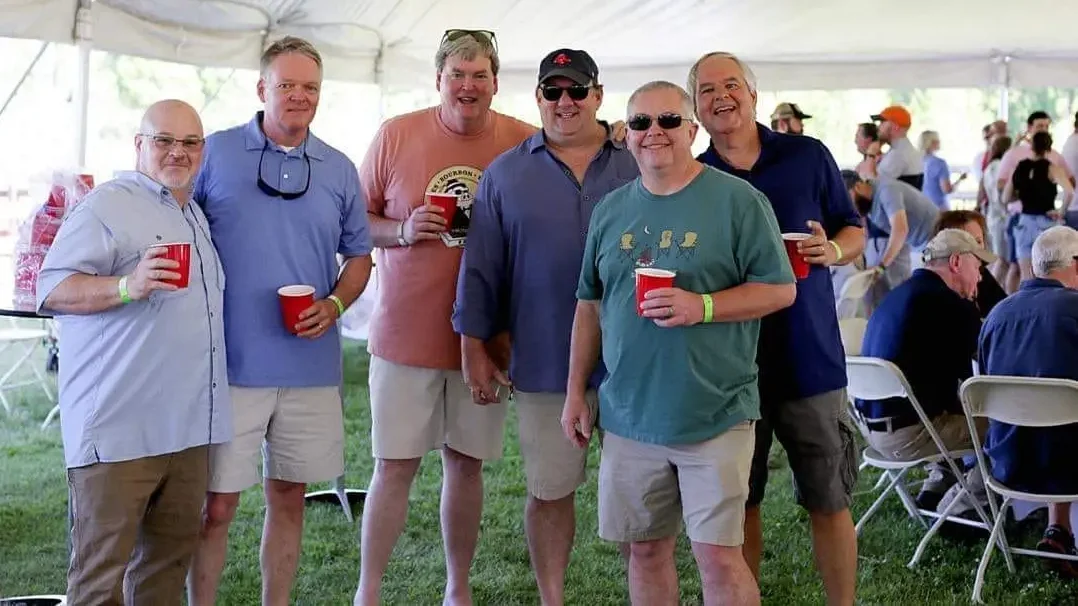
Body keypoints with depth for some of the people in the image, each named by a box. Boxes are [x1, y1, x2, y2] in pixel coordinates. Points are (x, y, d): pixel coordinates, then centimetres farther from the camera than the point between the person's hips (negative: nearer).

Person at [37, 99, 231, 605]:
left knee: (170, 558, 13)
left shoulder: (196, 216, 21)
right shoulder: (107, 206, -6)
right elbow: (52, 290, -13)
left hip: (188, 426, 8)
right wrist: (128, 286, -27)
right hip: (118, 426, -8)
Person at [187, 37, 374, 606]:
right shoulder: (216, 153, 0)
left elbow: (358, 256, 15)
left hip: (311, 365, 3)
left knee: (288, 499, 12)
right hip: (232, 363, -3)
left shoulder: (338, 169, 9)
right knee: (217, 503, 0)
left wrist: (334, 305, -4)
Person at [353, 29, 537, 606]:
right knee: (394, 467, 3)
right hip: (405, 333, -1)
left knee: (466, 464, 12)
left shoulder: (524, 143, -2)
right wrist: (403, 230, -15)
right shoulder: (396, 135, -3)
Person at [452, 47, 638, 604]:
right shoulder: (506, 174, 6)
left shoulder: (637, 165, 4)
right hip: (544, 364, 0)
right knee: (549, 490, 10)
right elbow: (480, 269, 7)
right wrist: (473, 348, 3)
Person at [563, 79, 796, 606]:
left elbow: (780, 289, -6)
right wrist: (576, 393, 12)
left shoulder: (738, 201, -5)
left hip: (715, 416, -4)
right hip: (628, 416, 5)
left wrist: (702, 306, -20)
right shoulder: (610, 210, 10)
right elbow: (589, 306, 15)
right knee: (645, 548, 12)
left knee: (718, 554, -3)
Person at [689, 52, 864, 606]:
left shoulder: (809, 156, 1)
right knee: (739, 502, 11)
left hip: (810, 358, 0)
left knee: (829, 502, 6)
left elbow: (854, 231, 9)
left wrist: (834, 251, -13)